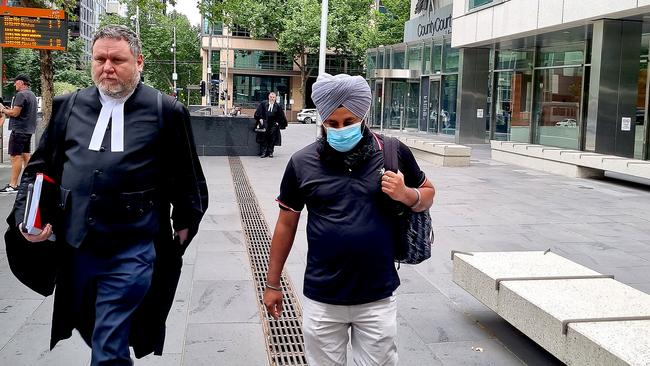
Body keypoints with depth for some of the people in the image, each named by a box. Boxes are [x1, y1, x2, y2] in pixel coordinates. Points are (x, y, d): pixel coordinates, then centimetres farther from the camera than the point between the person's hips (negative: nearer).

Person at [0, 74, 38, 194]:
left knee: (16, 157, -9)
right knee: (26, 155, 13)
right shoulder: (32, 95, 17)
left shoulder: (21, 95, -13)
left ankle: (12, 185, -9)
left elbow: (15, 113, -18)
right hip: (29, 130, 10)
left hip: (19, 130, -10)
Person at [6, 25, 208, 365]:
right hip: (75, 247, 5)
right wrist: (25, 215, 0)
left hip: (132, 253, -4)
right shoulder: (68, 105, 8)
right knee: (93, 334, 22)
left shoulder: (166, 111, -4)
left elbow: (186, 176, 4)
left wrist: (184, 223, 8)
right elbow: (40, 167, 12)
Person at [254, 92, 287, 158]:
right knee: (265, 137, -6)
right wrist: (260, 119, -4)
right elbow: (258, 112, 6)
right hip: (265, 124, -1)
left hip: (273, 125, 1)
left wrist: (278, 122, -1)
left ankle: (270, 152, 9)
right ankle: (263, 152, -5)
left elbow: (281, 117, 9)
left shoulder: (277, 106, 2)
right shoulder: (263, 104, 1)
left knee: (272, 138, 1)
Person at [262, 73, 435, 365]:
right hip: (321, 301, 1)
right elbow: (286, 223, 6)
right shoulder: (302, 163, -3)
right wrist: (273, 284, 9)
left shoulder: (393, 153, -4)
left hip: (378, 298, 0)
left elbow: (427, 194, 10)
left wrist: (406, 195, -14)